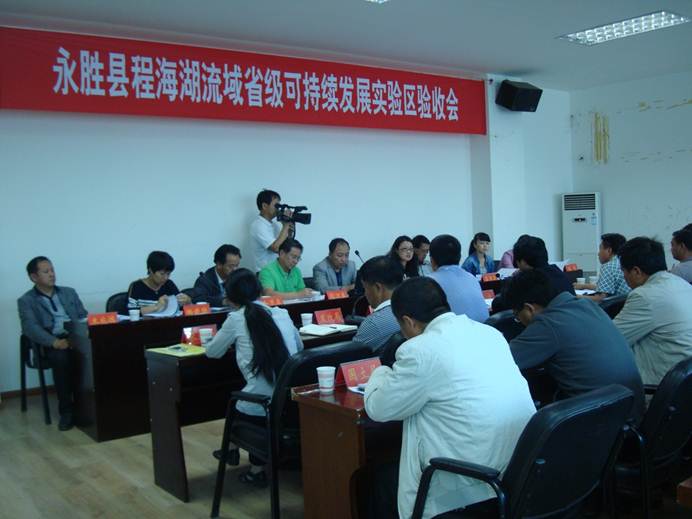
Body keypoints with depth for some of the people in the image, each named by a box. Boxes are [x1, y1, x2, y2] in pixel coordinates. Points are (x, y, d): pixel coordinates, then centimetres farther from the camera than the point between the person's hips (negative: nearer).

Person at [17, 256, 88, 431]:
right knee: (61, 357, -37)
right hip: (51, 343, -3)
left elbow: (84, 316, 18)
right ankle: (66, 410, -24)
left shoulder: (69, 292, 22)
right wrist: (54, 341, -24)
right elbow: (30, 327, -7)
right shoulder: (26, 301, 9)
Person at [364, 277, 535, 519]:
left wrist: (382, 372, 17)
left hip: (472, 486, -7)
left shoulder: (419, 349, -15)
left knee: (382, 479, 17)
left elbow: (378, 408, -2)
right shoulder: (490, 332, 7)